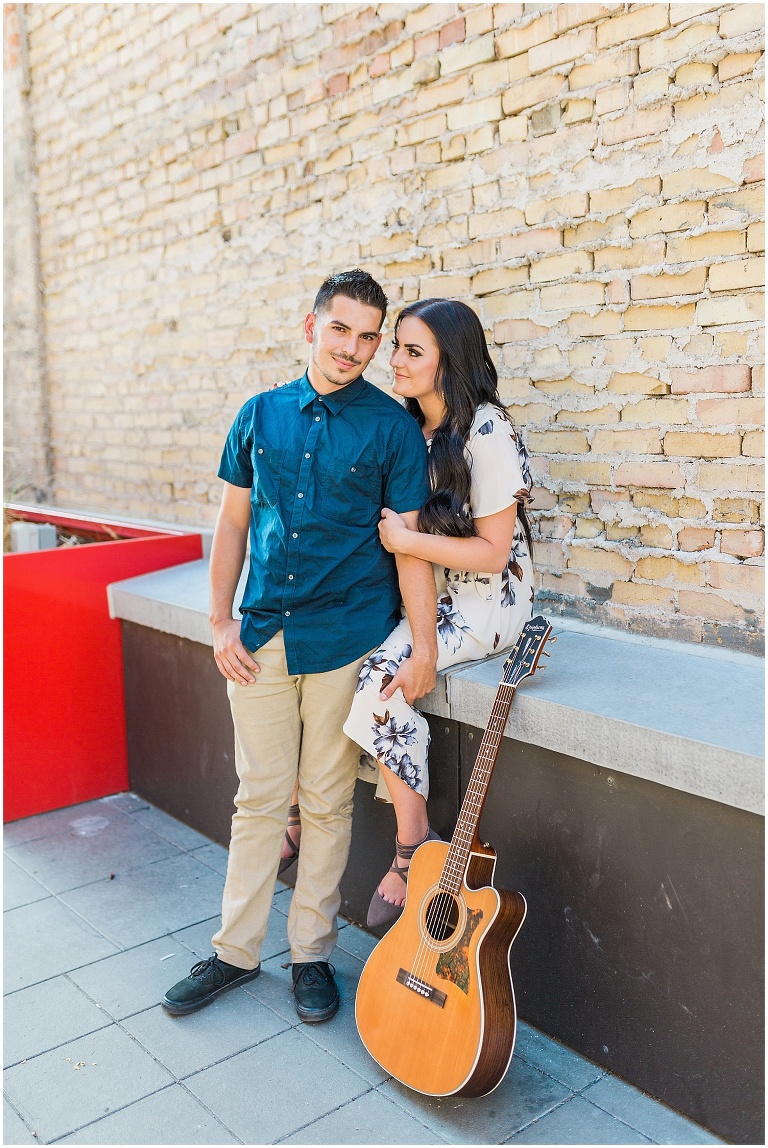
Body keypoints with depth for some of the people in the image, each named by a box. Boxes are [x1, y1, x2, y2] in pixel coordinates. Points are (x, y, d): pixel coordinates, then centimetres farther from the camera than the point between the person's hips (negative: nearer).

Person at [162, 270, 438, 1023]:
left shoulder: (392, 426, -3)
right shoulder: (260, 415, 8)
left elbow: (409, 541, -6)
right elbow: (233, 521, 11)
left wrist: (423, 649, -13)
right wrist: (220, 622, 4)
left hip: (346, 637, -3)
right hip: (261, 636, 3)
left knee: (326, 802, 9)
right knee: (259, 796, 12)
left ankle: (311, 952, 27)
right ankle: (236, 949, 28)